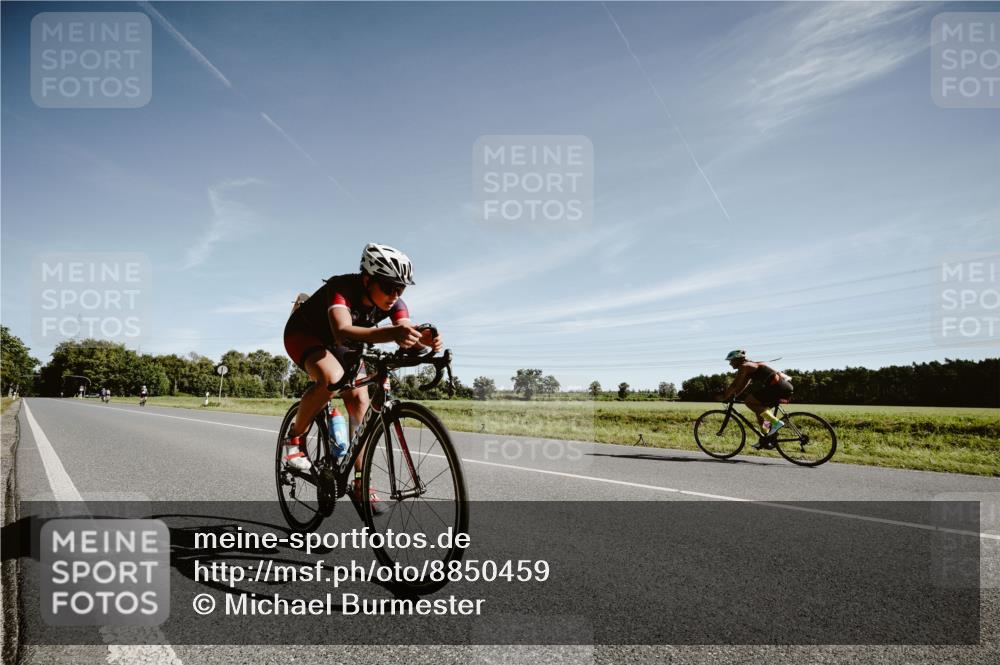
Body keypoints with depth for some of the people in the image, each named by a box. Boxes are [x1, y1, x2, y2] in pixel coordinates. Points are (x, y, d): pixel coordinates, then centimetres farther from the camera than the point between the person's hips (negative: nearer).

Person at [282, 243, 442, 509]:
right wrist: (391, 333, -71)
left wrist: (424, 340, -58)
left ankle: (360, 482, 0)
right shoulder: (341, 287, -38)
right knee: (333, 377, -35)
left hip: (346, 346, 6)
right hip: (304, 334, -6)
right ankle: (295, 438, -11)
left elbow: (408, 337, -33)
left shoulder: (393, 302, -22)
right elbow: (343, 332, -56)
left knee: (360, 402, -8)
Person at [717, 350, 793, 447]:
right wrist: (731, 396, 24)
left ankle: (775, 422, -12)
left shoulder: (744, 367, -5)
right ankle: (765, 439, 20)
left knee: (748, 402, -7)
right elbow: (742, 386, 30)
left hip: (778, 387, -10)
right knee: (759, 409, 19)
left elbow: (735, 385, -8)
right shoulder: (750, 367, 25)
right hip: (784, 387, 10)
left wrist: (724, 396, 0)